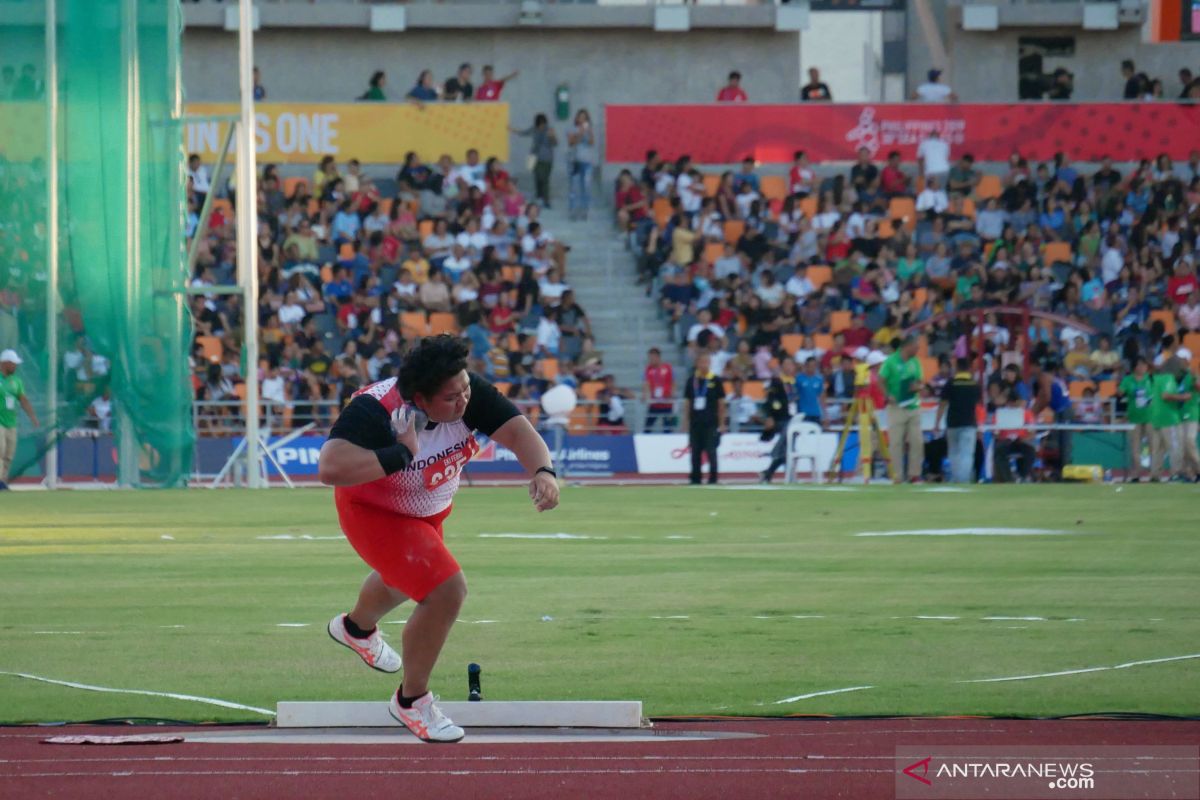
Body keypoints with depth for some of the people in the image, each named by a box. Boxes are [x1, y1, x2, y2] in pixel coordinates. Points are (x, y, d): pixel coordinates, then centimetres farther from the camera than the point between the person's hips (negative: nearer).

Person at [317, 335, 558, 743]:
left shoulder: (470, 395, -26)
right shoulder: (374, 411, -41)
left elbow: (517, 430, -34)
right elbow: (330, 468, -53)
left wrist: (542, 470, -54)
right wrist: (401, 454, -52)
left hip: (429, 508, 7)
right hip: (375, 512, -7)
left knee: (406, 579, 34)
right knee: (446, 591, -21)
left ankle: (358, 627, 72)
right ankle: (411, 701, 2)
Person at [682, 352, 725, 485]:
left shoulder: (715, 381, 0)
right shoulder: (692, 381, 7)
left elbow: (721, 403, 2)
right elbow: (687, 403, 12)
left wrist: (721, 423, -1)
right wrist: (686, 423, 7)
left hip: (711, 424, -3)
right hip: (695, 423, 3)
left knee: (711, 451, -5)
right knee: (695, 451, 5)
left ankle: (713, 478, 2)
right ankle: (695, 478, 11)